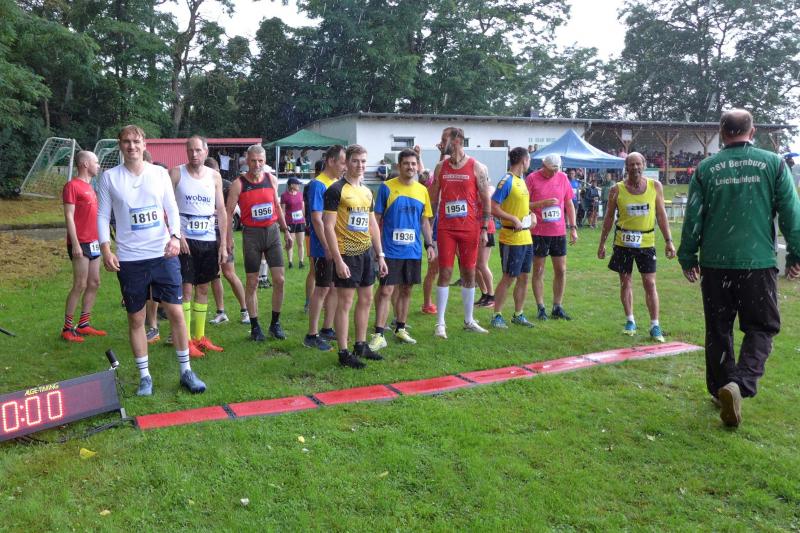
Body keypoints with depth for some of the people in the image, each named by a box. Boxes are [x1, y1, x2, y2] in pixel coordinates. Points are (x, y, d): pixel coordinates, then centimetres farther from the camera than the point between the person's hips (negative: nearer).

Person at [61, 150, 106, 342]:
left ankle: (83, 324, 17)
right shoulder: (72, 186, -10)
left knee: (94, 284, 10)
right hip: (80, 243, -9)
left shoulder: (89, 186, 17)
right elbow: (69, 217, -15)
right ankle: (67, 328, 1)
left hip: (93, 242, 9)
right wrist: (75, 244, -20)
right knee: (80, 285, -7)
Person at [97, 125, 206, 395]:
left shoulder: (160, 173, 4)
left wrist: (175, 236, -13)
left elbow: (172, 209, 5)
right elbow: (103, 216, 3)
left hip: (163, 255, 1)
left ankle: (186, 371, 13)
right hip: (129, 259, 0)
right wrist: (106, 250, -8)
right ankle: (144, 376, 19)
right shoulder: (109, 177, 1)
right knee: (136, 319, 7)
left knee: (176, 312, 1)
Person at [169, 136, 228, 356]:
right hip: (184, 240, -4)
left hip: (209, 241, 4)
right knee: (186, 288, -5)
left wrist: (223, 244, 2)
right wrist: (177, 235, -15)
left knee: (203, 289, 10)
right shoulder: (176, 173, -3)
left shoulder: (215, 176, 7)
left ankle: (199, 336, 20)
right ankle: (185, 340, 2)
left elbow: (221, 210, 8)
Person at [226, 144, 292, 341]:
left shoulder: (271, 179, 5)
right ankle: (255, 326, 13)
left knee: (279, 280, 1)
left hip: (272, 231, 4)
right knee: (252, 282, 3)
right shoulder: (238, 184, -7)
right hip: (252, 234, -3)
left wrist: (286, 231, 16)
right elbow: (229, 212, -6)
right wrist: (229, 238, -16)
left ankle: (275, 323, 15)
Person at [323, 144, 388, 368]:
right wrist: (338, 260, -20)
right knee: (345, 302, -3)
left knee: (366, 299, 13)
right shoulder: (336, 190, -10)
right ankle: (343, 353, 4)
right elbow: (328, 227, -14)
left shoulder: (367, 191, 13)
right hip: (347, 254, -8)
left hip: (366, 252, 8)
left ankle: (361, 345, 25)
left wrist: (380, 255, 14)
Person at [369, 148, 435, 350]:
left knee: (406, 290, 13)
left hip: (414, 250, 5)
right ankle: (378, 335, -4)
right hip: (391, 250, -4)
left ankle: (400, 329, 27)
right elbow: (377, 219, -3)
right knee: (386, 291, -7)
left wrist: (429, 244, 7)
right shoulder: (386, 187, -4)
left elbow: (425, 220, 15)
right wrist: (376, 246, -8)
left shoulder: (422, 190, 8)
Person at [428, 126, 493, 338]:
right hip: (446, 228, 1)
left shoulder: (477, 168, -1)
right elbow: (434, 198, 12)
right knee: (445, 273, -1)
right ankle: (440, 323, 4)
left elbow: (486, 200, 0)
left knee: (469, 274, 8)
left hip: (470, 229, -1)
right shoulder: (441, 167, 8)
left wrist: (484, 228, -6)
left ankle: (469, 321, 20)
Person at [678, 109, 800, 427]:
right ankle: (741, 384, -13)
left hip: (716, 262, 1)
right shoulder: (773, 164, 1)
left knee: (718, 330, 13)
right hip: (758, 262, -1)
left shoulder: (706, 168, 1)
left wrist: (688, 257, 12)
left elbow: (693, 218, 2)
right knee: (761, 328, 8)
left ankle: (721, 389, 22)